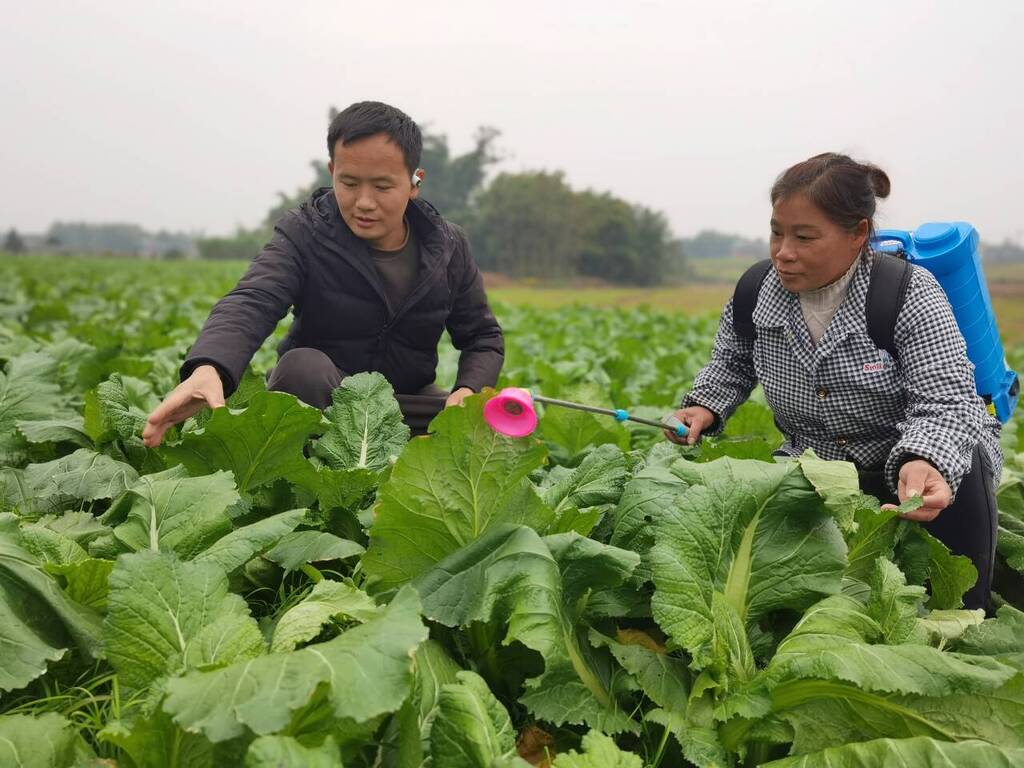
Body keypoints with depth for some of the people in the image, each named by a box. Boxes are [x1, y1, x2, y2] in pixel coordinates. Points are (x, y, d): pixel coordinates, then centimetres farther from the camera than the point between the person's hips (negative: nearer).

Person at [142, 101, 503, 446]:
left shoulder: (448, 247, -4)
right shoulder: (304, 234, -14)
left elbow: (483, 337, 4)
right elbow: (249, 304, -32)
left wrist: (468, 391, -20)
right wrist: (208, 367, -55)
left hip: (407, 402, 3)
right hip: (318, 397, -3)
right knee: (303, 366, -37)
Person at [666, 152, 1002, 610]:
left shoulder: (909, 294, -22)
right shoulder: (755, 295, -9)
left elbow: (948, 402, -33)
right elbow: (732, 363, 13)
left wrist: (925, 464, -55)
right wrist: (704, 406, -9)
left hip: (920, 458, -3)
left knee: (957, 470, -37)